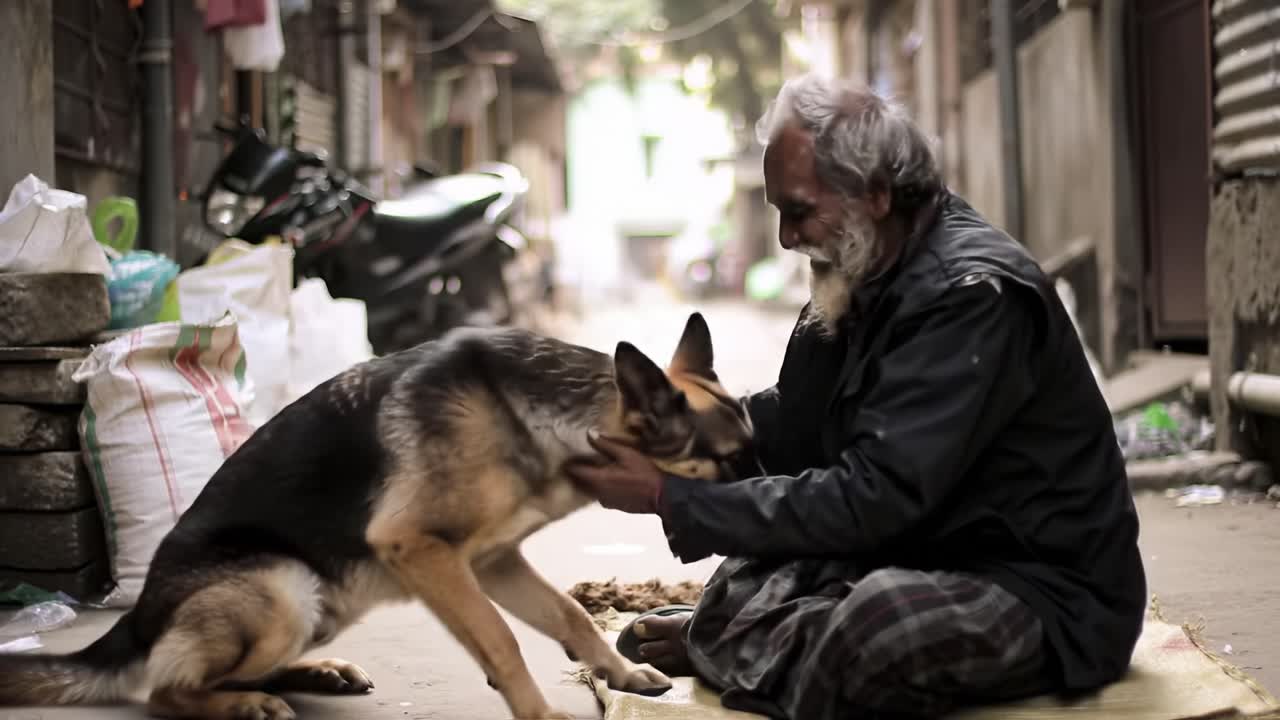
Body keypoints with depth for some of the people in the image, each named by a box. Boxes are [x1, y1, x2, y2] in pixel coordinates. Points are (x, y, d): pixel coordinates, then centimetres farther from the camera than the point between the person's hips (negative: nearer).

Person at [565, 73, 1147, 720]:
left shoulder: (973, 294, -23)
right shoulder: (873, 283, 8)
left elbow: (870, 500, -27)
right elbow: (792, 430, 7)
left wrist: (670, 498, -22)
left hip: (1050, 593, -9)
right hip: (930, 557, 9)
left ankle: (719, 644, -8)